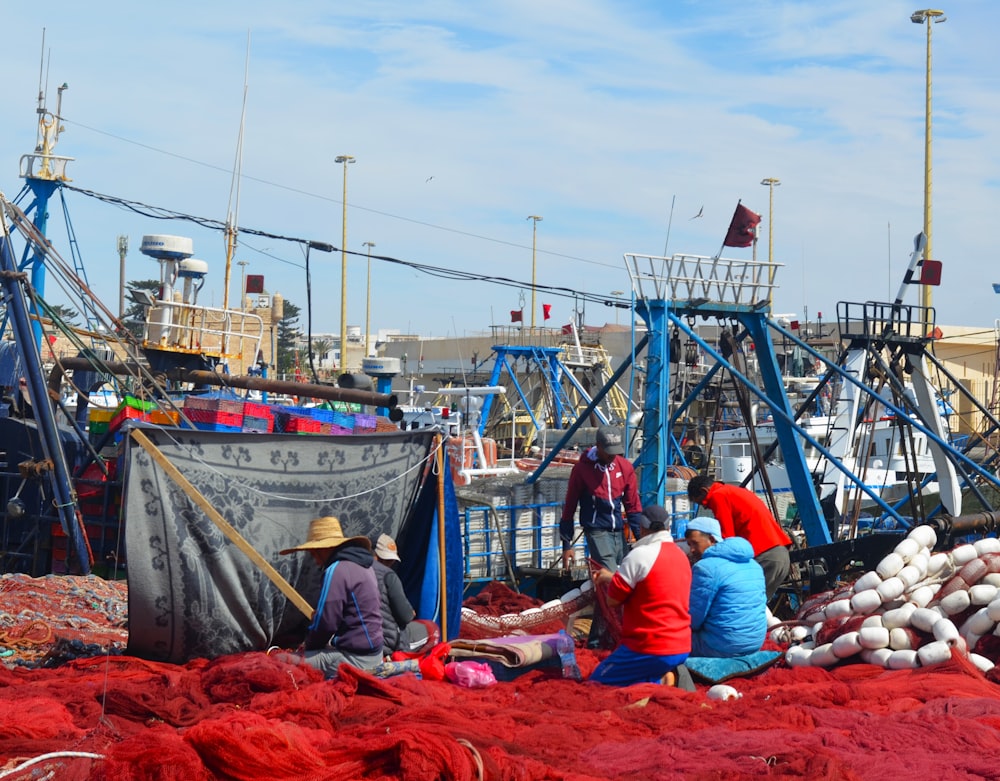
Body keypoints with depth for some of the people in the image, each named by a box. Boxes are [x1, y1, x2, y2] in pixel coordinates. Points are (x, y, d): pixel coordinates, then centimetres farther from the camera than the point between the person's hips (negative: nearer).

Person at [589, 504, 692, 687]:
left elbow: (612, 600, -9)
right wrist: (613, 578, 29)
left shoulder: (640, 554, -14)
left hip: (652, 649, -8)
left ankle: (658, 683, -13)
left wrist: (611, 579, 12)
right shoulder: (681, 555, 12)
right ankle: (664, 676, 0)